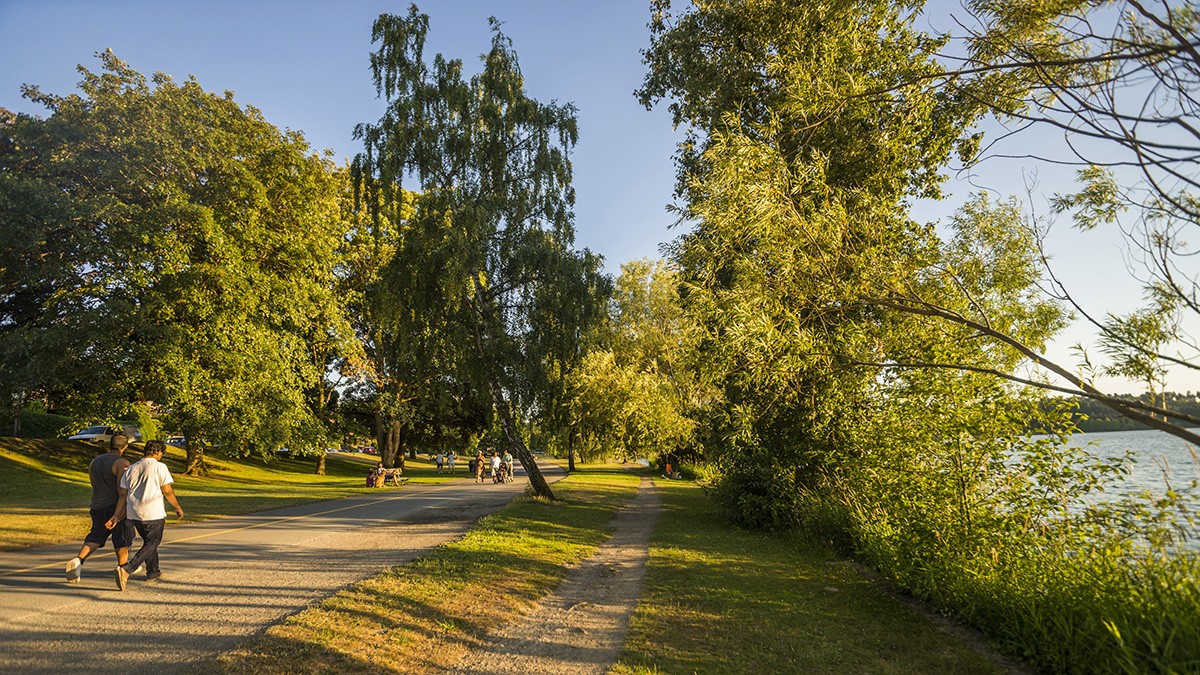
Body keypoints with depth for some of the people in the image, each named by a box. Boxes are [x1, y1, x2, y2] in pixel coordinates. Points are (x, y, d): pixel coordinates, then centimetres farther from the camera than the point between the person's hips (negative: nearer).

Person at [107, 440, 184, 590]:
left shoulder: (131, 469, 10)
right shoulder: (160, 467, -8)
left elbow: (123, 495, 8)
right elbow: (167, 491, -9)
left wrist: (116, 516, 10)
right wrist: (178, 508, 3)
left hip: (133, 514, 7)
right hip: (154, 515, -7)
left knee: (149, 541, 23)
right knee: (152, 543, 5)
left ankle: (153, 572, 32)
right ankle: (126, 569, -13)